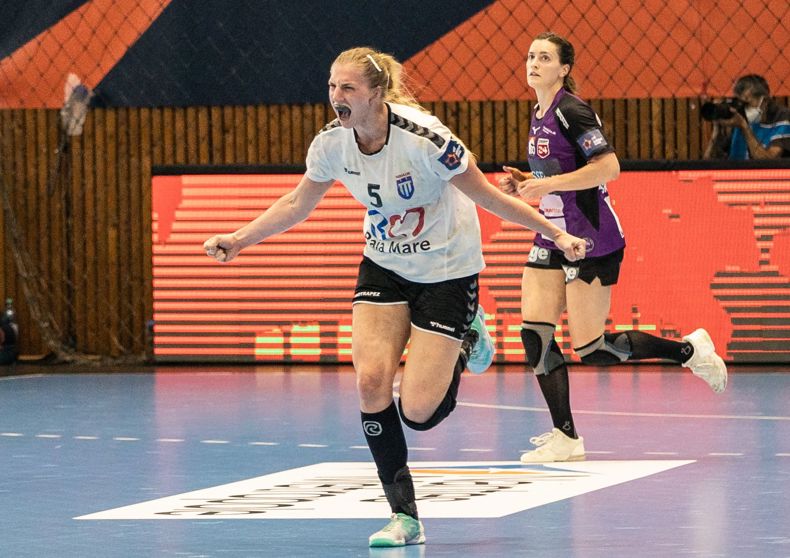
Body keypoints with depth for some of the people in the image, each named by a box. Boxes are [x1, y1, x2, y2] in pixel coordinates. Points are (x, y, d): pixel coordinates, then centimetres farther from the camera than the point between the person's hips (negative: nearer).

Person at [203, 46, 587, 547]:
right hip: (384, 266, 5)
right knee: (372, 383, -15)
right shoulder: (332, 143, -12)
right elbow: (296, 204, 8)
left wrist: (556, 234, -16)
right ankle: (405, 518, -3)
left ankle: (466, 340, 22)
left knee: (417, 413, -11)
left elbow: (488, 196, -18)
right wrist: (238, 240, 2)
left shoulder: (423, 138, -29)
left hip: (447, 272, -5)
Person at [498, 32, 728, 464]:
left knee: (592, 350, -6)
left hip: (591, 241, -9)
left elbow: (608, 167, -23)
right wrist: (522, 184, 7)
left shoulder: (571, 111, -15)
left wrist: (549, 183, -23)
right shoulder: (539, 116, 13)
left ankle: (689, 350, 13)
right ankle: (566, 438, 0)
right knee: (534, 334, -5)